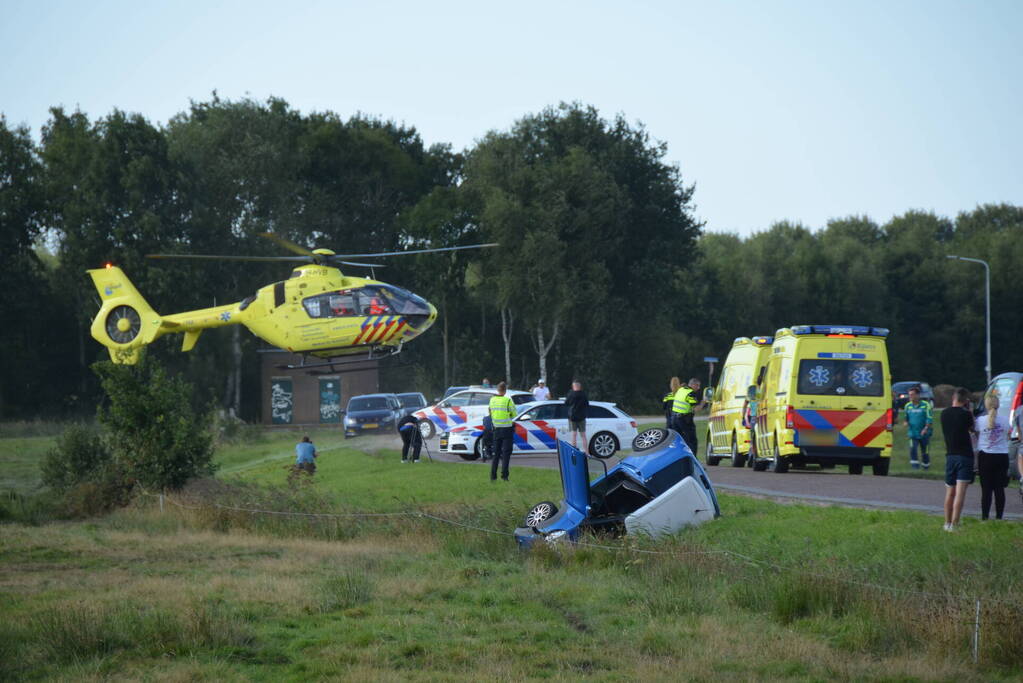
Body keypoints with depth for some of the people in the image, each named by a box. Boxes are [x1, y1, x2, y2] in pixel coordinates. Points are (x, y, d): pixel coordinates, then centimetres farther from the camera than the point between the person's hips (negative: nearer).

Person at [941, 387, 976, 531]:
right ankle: (954, 525, -14)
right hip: (965, 456, -5)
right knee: (960, 493, -8)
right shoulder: (966, 414, -11)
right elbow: (972, 429, 5)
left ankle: (947, 523, 25)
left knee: (950, 492, 17)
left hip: (950, 455, 5)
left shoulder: (944, 414, 5)